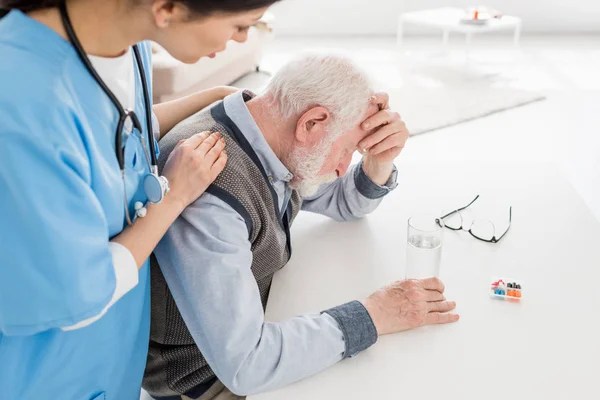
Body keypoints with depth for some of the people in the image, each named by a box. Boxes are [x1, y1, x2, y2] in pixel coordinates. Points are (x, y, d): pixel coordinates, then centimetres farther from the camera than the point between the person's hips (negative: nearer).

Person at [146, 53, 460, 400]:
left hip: (262, 311, 7)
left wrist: (380, 160, -12)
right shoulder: (207, 196, -35)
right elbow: (244, 365, -34)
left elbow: (346, 203, 9)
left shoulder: (269, 140, -8)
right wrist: (373, 317, -25)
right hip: (207, 369, -7)